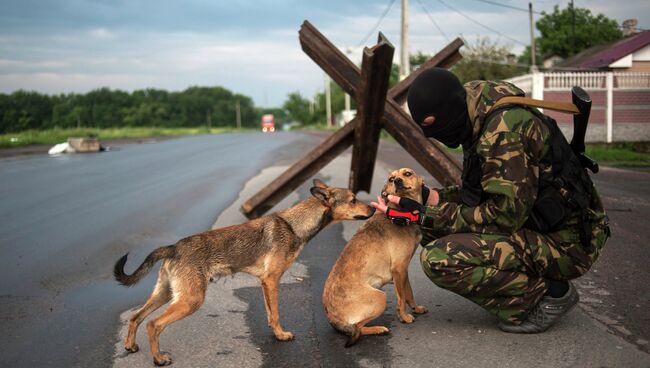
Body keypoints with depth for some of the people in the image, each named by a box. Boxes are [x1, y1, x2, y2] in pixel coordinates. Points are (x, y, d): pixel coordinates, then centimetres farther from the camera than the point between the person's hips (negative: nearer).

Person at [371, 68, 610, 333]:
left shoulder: (504, 130, -22)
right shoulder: (481, 123, 9)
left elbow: (505, 215, -25)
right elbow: (486, 192, 17)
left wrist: (425, 216, -21)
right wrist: (433, 197, 2)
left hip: (566, 244, -10)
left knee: (439, 259, -23)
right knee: (434, 232, 9)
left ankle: (550, 292, -7)